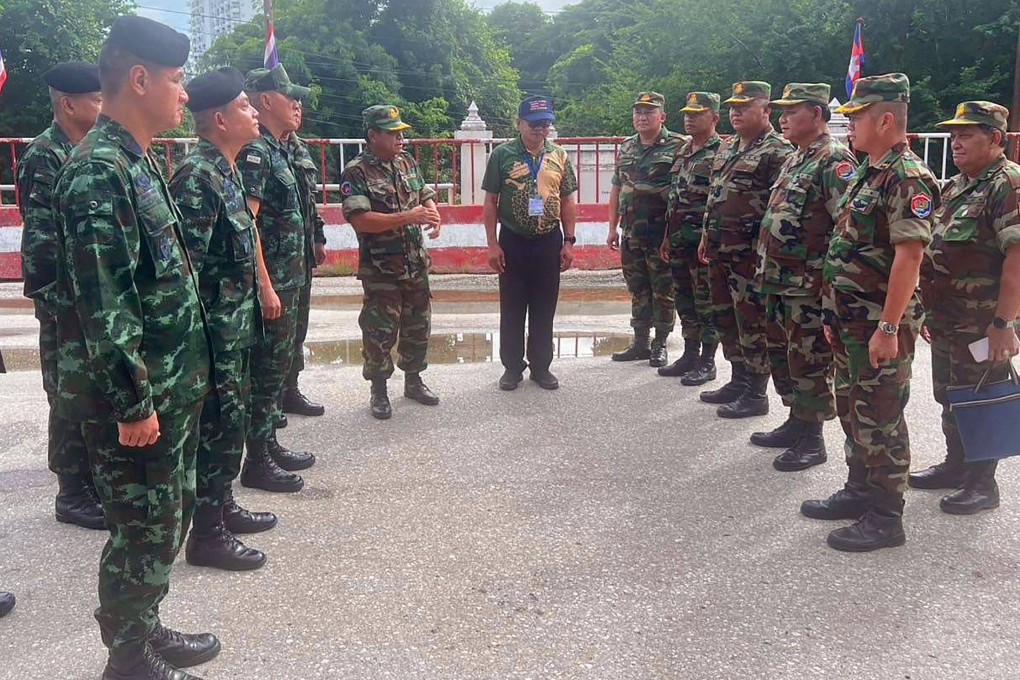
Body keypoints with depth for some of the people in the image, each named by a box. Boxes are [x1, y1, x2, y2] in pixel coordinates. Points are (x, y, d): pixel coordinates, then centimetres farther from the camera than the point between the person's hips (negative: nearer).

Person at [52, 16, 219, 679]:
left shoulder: (138, 161, 11)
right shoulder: (98, 171, -19)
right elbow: (103, 306, -23)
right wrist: (133, 403, -20)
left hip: (172, 389, 9)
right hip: (133, 399, -9)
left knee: (170, 518, 20)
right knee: (144, 531, 5)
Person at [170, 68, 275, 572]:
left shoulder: (225, 171, 11)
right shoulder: (197, 176, -19)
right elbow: (185, 264, -23)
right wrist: (199, 334, -21)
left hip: (234, 329, 9)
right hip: (213, 332, -9)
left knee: (231, 421, 19)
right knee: (217, 427, -1)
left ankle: (221, 506, 34)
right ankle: (206, 535, 11)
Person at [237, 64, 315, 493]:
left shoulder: (275, 150, 15)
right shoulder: (254, 151, -15)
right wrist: (265, 286, -23)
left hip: (286, 282, 10)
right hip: (270, 284, -10)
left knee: (276, 367, 16)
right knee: (265, 369, -3)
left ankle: (269, 446, 27)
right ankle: (257, 462, 7)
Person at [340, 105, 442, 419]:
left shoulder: (407, 162, 8)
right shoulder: (356, 172, -13)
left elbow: (426, 196, 16)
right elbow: (360, 219, -22)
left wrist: (434, 215, -8)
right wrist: (407, 218, -25)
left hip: (416, 264, 7)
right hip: (380, 270, -6)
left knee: (418, 325, 16)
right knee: (380, 332, 3)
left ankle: (413, 381, 33)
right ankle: (378, 391, 19)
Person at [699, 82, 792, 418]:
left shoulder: (777, 152, -11)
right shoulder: (727, 148, 17)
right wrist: (706, 236, 21)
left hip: (751, 254, -9)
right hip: (720, 251, 9)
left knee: (753, 324, -2)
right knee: (726, 320, 16)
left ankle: (756, 394, 7)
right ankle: (739, 381, 29)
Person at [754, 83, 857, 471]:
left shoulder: (835, 160, -14)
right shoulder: (794, 160, 17)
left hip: (810, 286, -10)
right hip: (779, 281, 10)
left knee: (809, 363, -1)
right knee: (781, 355, 17)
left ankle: (812, 440, 11)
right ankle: (796, 422, 31)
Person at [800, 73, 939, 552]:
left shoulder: (907, 178, -17)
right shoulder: (866, 175, 14)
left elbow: (909, 256, -23)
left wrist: (888, 328, -25)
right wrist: (835, 316, 18)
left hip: (881, 326, -10)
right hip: (851, 322, 10)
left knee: (879, 418, -1)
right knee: (851, 407, 18)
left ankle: (886, 517, 10)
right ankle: (860, 491, 32)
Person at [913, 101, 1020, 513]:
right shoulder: (956, 186, 14)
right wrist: (930, 310, 18)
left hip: (983, 325, -9)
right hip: (946, 320, 9)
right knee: (949, 397, 18)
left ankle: (982, 484, 16)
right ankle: (956, 466, 34)